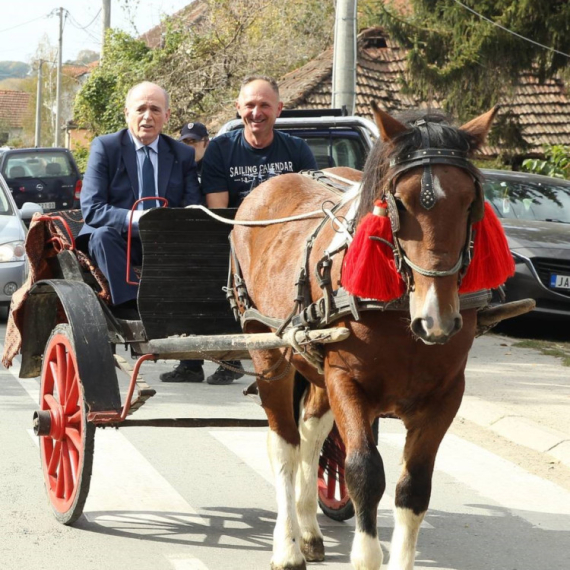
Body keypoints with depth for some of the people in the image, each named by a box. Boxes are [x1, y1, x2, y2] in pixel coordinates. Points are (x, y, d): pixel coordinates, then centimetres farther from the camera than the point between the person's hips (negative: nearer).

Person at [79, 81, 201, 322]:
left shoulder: (183, 155, 11)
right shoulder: (104, 147, 2)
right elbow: (91, 209, -8)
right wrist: (134, 218, -26)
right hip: (121, 243, -2)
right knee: (102, 235, -34)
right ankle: (130, 306, -42)